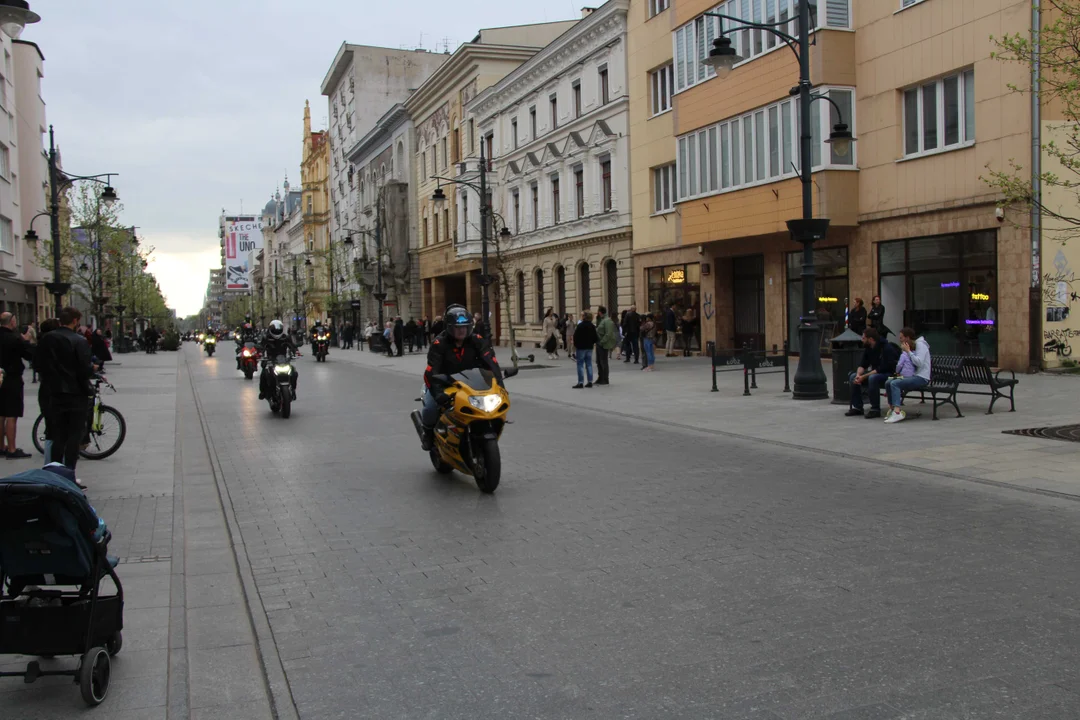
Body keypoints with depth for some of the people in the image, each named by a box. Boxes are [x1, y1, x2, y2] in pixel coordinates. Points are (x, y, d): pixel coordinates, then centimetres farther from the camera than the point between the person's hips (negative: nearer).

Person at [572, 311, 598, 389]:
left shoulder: (580, 326, -13)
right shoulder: (592, 326, 7)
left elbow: (576, 337, -12)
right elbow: (595, 337, 12)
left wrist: (575, 347, -3)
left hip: (581, 347, -6)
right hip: (589, 347, 6)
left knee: (580, 365, -4)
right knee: (589, 364, 9)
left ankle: (580, 383, -6)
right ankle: (590, 382, 9)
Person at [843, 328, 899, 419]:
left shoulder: (886, 348, -20)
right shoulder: (868, 348, 4)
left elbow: (882, 368, -25)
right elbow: (863, 364, 4)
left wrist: (864, 377, -27)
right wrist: (858, 374, -18)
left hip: (889, 374, -8)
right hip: (875, 373, 8)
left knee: (872, 378, -37)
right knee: (853, 377, -7)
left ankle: (875, 409, -26)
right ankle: (857, 407, -3)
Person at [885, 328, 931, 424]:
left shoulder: (920, 345, -8)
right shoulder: (912, 347, 19)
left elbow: (919, 362, -22)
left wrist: (908, 351, -15)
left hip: (922, 378, -9)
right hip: (915, 376, 9)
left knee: (895, 383, -26)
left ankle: (897, 412, -36)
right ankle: (892, 409, -2)